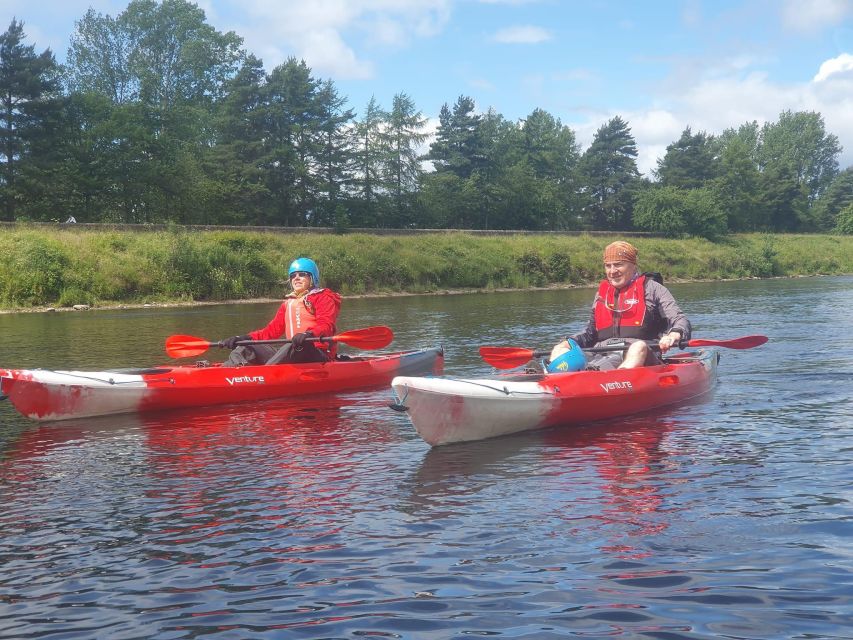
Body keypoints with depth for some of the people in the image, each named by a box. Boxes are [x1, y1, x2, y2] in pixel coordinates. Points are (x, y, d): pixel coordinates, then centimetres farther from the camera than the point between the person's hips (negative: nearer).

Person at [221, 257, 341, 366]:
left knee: (292, 348, -39)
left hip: (318, 353, -6)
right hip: (291, 353, 7)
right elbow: (272, 330, 17)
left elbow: (326, 326, -11)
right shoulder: (288, 303, 25)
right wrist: (245, 338, 2)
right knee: (246, 349, -5)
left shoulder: (323, 297, 5)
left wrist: (308, 334, -34)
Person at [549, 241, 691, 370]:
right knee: (559, 350, -16)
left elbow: (680, 320, 1)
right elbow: (590, 333, 28)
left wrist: (674, 335, -23)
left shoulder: (652, 288, 10)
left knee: (639, 347, -38)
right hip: (601, 357, 5)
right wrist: (568, 343, 7)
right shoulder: (601, 294, 23)